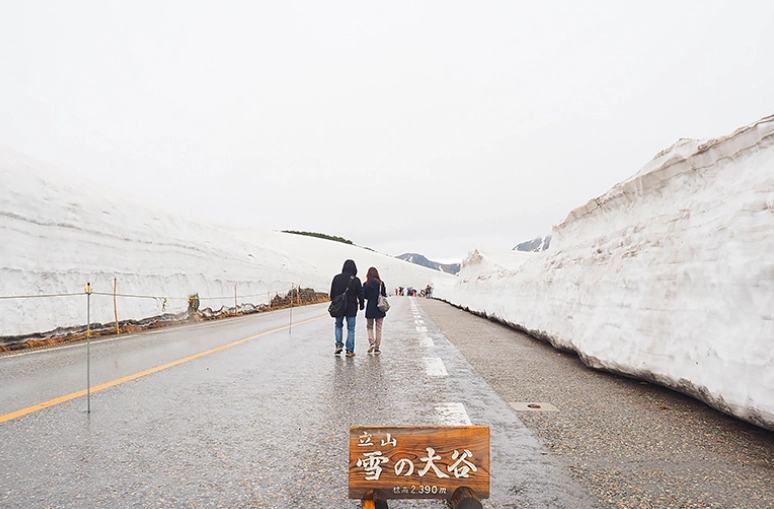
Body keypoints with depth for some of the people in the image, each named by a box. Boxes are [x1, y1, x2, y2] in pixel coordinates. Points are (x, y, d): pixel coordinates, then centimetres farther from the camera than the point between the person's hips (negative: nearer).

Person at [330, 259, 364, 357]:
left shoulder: (336, 278, -1)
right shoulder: (356, 280, -9)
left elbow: (332, 293, 5)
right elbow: (360, 294, -4)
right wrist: (362, 305, 10)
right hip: (351, 308, -2)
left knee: (338, 325, 21)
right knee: (351, 329, 5)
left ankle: (339, 344, 6)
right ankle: (350, 351, 7)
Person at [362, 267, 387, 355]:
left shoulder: (366, 284, -7)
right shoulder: (381, 283, -5)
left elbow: (364, 296, -3)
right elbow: (384, 295, -1)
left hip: (370, 309, -1)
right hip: (380, 309, 1)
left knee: (369, 327, 16)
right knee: (378, 329, 8)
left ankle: (371, 342, -5)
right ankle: (377, 348, 10)